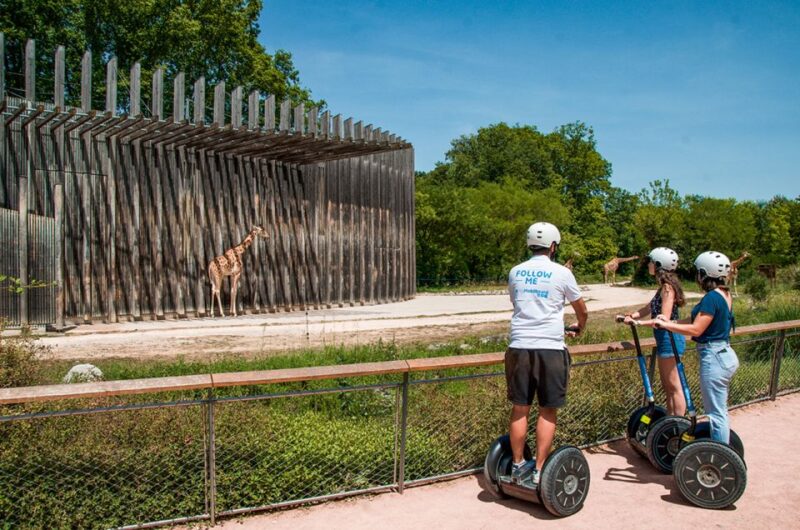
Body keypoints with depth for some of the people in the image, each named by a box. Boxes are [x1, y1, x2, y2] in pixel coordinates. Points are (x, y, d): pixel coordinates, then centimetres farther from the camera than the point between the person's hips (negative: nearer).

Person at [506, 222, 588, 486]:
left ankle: (518, 466, 17)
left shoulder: (515, 272, 10)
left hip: (519, 347, 3)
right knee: (548, 411, 6)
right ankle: (539, 471, 8)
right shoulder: (561, 273, 0)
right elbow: (582, 311, 13)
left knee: (520, 409, 9)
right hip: (550, 348, -3)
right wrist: (579, 328, 35)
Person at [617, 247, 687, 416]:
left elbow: (664, 319, -23)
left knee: (673, 386, -1)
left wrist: (637, 322, -26)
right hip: (665, 339, 10)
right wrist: (630, 316, -7)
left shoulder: (667, 287, -18)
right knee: (667, 386, 17)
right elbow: (648, 309, 10)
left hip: (669, 339, -10)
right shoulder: (664, 287, 12)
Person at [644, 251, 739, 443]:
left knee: (716, 412, -2)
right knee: (720, 410, 19)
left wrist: (666, 325, -16)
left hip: (714, 358, -10)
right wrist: (671, 323, 5)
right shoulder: (725, 294, 10)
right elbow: (700, 320, 10)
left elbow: (696, 329, -22)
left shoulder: (712, 298, -20)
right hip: (726, 355, 10)